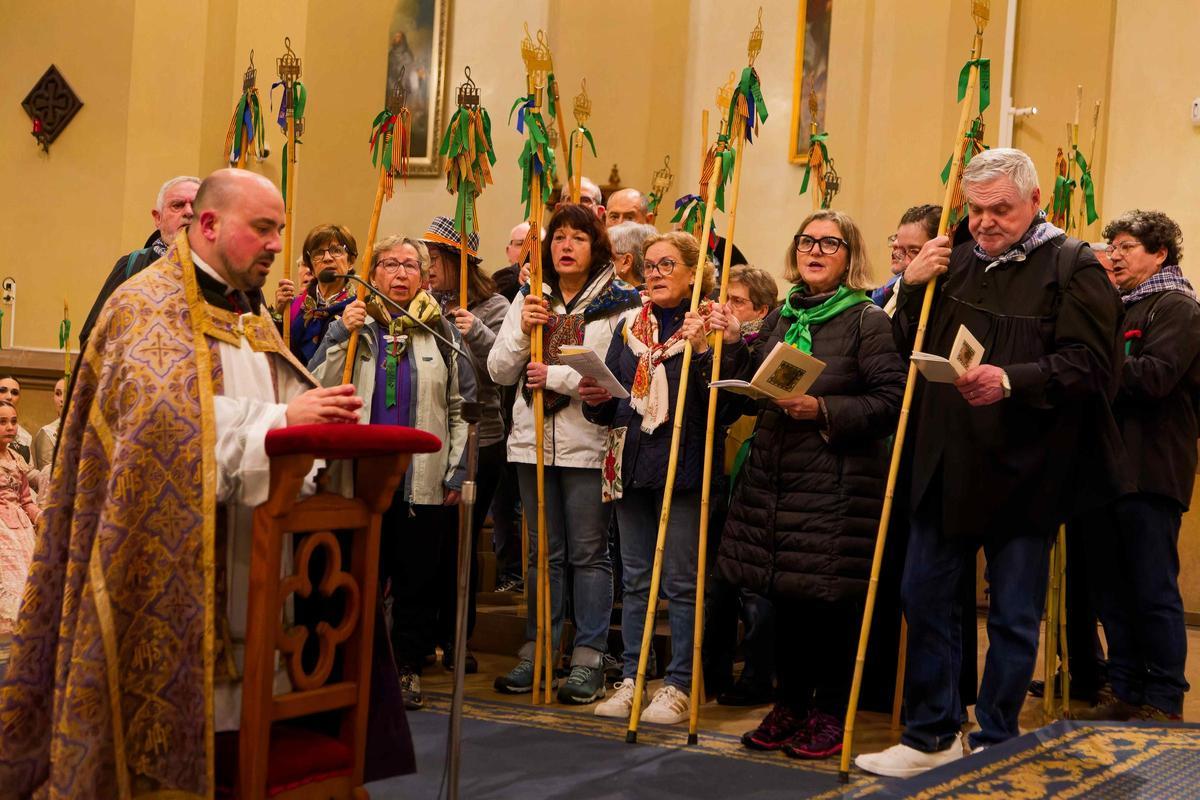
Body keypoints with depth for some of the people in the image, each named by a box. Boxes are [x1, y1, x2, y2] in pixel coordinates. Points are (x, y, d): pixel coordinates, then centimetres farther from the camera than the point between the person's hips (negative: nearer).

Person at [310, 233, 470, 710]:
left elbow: (461, 406, 9)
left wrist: (456, 469, 3)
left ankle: (409, 669, 17)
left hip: (424, 479, 0)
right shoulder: (353, 326, 8)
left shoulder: (441, 330, 9)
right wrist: (339, 337, -11)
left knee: (418, 581, 5)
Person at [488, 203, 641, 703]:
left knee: (588, 553, 2)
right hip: (533, 440, 4)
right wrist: (522, 331, -9)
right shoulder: (529, 299, 11)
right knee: (542, 552, 12)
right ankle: (536, 651, 20)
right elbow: (498, 372, 7)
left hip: (589, 443, -4)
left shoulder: (619, 303, -3)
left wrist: (555, 375, -17)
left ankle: (587, 660, 8)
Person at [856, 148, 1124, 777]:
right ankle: (933, 735, 21)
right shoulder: (957, 264, 12)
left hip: (1024, 471, -5)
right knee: (923, 597, 8)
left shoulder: (1073, 267, -5)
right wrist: (913, 287, 0)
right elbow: (908, 347, 18)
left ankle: (994, 747, 18)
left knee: (1014, 616, 5)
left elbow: (1090, 366, -14)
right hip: (947, 465, 5)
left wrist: (1011, 380, -27)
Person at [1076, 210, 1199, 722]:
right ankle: (1127, 693, 18)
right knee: (1111, 589, 10)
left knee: (1154, 591, -3)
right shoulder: (1119, 307, 20)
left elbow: (1155, 376, -19)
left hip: (1151, 469, -8)